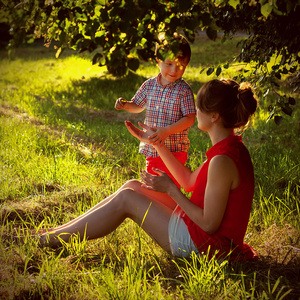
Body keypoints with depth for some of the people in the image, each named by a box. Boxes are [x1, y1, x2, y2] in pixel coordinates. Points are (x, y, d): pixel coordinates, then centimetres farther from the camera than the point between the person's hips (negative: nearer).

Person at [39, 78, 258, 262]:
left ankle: (52, 239, 7)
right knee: (132, 186, 9)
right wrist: (156, 144, 13)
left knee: (126, 198, -5)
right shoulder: (230, 147, 4)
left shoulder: (223, 161, -27)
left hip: (206, 244, -9)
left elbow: (209, 224, -25)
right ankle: (61, 231, 15)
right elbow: (190, 182, 13)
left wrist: (170, 189, -16)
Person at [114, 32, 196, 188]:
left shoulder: (184, 90, -12)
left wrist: (167, 131, -28)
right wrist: (125, 105, -5)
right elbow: (137, 106, 17)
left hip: (174, 150, -5)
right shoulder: (149, 85, 2)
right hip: (152, 149, 5)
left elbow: (189, 118, -17)